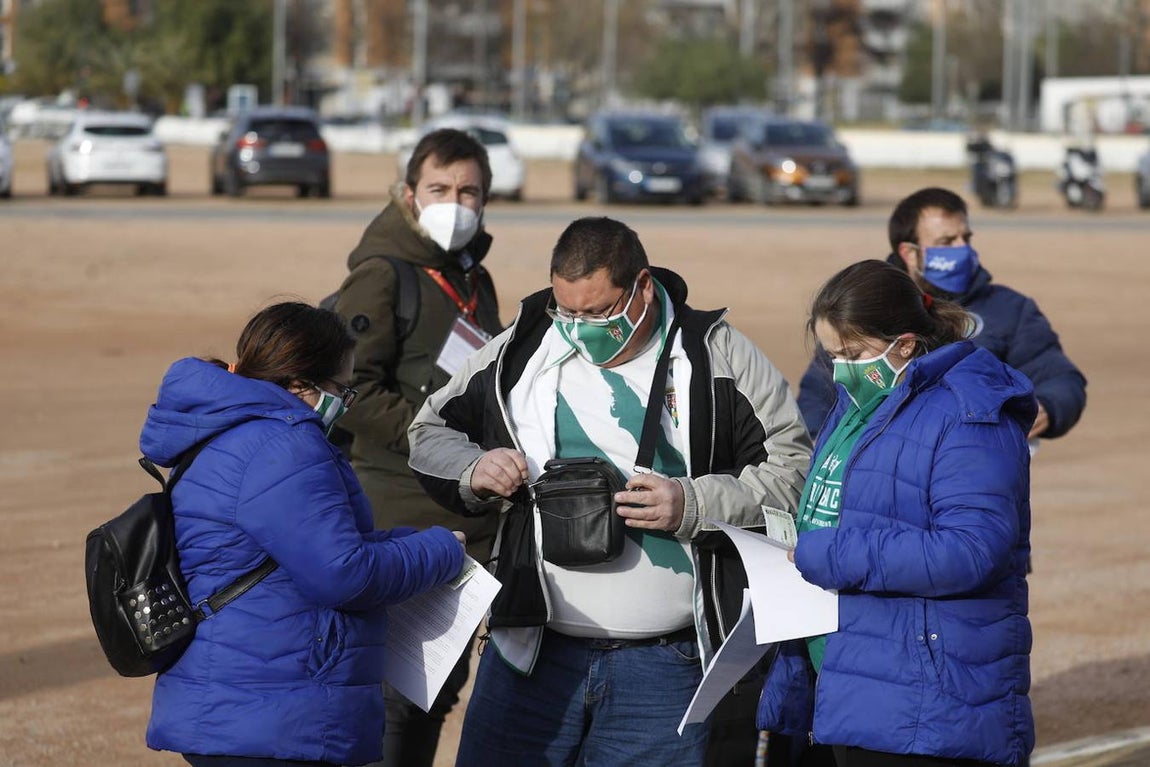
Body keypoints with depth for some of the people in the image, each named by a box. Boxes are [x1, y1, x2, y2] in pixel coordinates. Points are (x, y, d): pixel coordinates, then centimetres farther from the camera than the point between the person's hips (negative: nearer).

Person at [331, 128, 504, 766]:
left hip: (471, 519, 8)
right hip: (406, 519, -8)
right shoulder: (382, 274, -9)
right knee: (400, 690, -8)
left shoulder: (474, 279, 17)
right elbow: (354, 389, -18)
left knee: (444, 681, 13)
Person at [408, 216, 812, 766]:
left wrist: (695, 504, -14)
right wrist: (471, 471, -4)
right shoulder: (520, 350, 7)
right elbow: (431, 431, 18)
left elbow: (794, 466, 0)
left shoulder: (718, 356, 1)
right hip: (532, 653, 2)